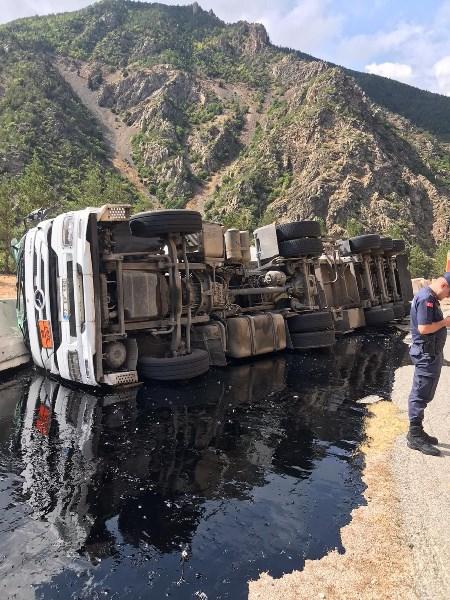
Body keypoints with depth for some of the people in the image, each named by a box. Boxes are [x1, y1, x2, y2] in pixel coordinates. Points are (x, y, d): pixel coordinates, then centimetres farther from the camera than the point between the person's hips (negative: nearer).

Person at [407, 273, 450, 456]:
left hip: (432, 353, 11)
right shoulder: (426, 299, -19)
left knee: (423, 395, 16)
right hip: (427, 354, -11)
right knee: (420, 395, -3)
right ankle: (415, 437, 6)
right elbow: (424, 328, -25)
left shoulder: (430, 298, 14)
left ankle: (417, 432, 27)